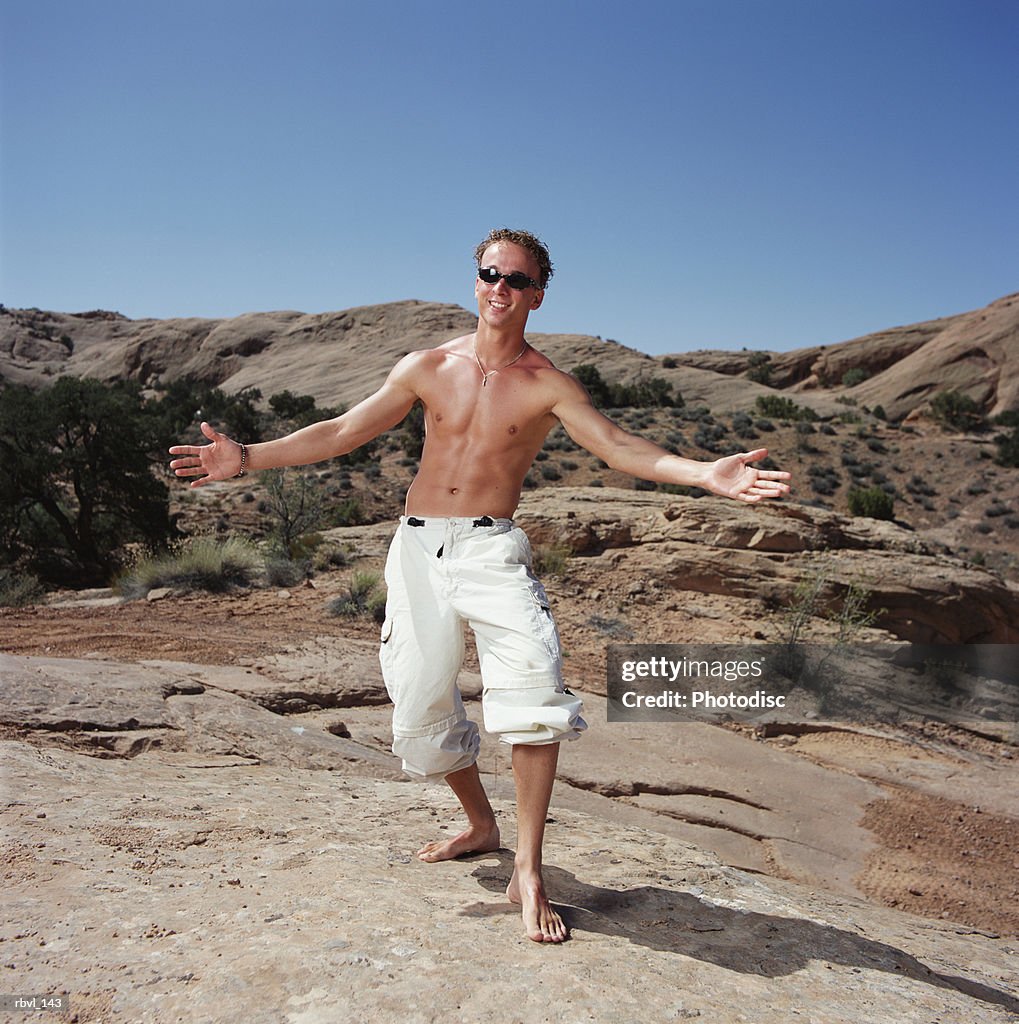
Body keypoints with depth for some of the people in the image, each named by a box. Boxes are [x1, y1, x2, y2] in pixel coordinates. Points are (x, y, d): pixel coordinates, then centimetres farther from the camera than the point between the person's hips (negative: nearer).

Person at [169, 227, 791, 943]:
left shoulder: (546, 384, 0)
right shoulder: (428, 367, 8)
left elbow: (618, 445, -12)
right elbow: (340, 433, 10)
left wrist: (704, 474, -29)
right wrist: (249, 458, 4)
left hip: (490, 548, -3)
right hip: (417, 550, 4)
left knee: (533, 687, -25)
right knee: (420, 709, 8)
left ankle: (528, 872, -12)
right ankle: (482, 825, 34)